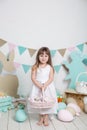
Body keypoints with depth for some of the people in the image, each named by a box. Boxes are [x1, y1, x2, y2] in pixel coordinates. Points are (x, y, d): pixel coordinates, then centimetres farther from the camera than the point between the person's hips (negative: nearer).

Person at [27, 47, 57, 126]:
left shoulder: (50, 67, -4)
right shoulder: (35, 67, -5)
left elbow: (51, 79, -8)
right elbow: (33, 78, -8)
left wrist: (45, 85, -22)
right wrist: (40, 85, -20)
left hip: (48, 87, 0)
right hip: (37, 87, 0)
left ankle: (46, 118, 22)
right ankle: (41, 117, 26)